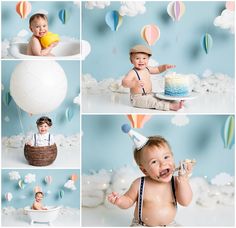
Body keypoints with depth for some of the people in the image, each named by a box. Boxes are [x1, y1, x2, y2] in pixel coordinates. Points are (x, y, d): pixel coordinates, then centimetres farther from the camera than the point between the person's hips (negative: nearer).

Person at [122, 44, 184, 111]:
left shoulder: (147, 69, 7)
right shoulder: (132, 73, -18)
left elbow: (158, 69, 24)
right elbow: (124, 83, -31)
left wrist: (165, 67, 3)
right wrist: (134, 83, -50)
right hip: (138, 98, -10)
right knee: (153, 102, -26)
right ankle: (171, 106, -34)